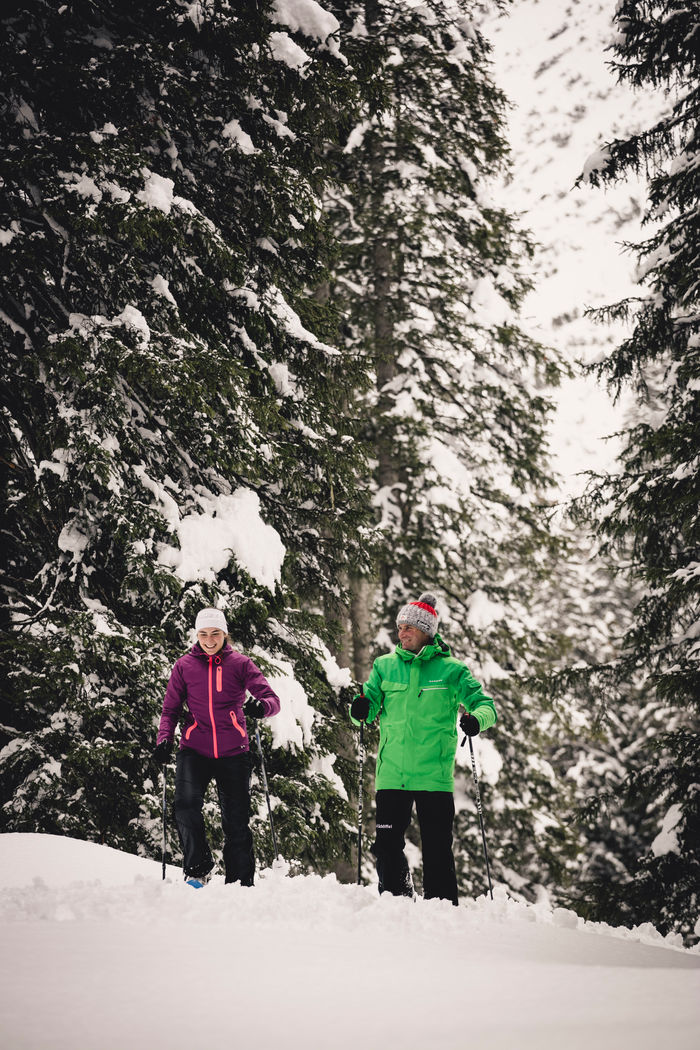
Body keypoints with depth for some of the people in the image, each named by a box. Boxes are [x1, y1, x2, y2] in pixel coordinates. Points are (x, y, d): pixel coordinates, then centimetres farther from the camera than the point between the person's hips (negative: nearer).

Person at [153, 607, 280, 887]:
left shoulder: (239, 663, 2)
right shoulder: (184, 666, 6)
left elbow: (273, 700, -5)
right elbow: (171, 709, 11)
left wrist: (261, 706, -29)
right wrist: (164, 740, -7)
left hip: (233, 752, 0)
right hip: (195, 750, 0)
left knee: (236, 822, 3)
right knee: (186, 803, -24)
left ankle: (241, 883, 16)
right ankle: (197, 869, -10)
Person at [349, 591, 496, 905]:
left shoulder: (451, 670, 3)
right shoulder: (385, 666, 11)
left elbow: (485, 705, 1)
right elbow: (372, 702, 11)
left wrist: (476, 718, -22)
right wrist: (362, 709, -13)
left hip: (434, 775, -2)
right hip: (392, 774, 2)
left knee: (437, 848, -2)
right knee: (387, 844, 2)